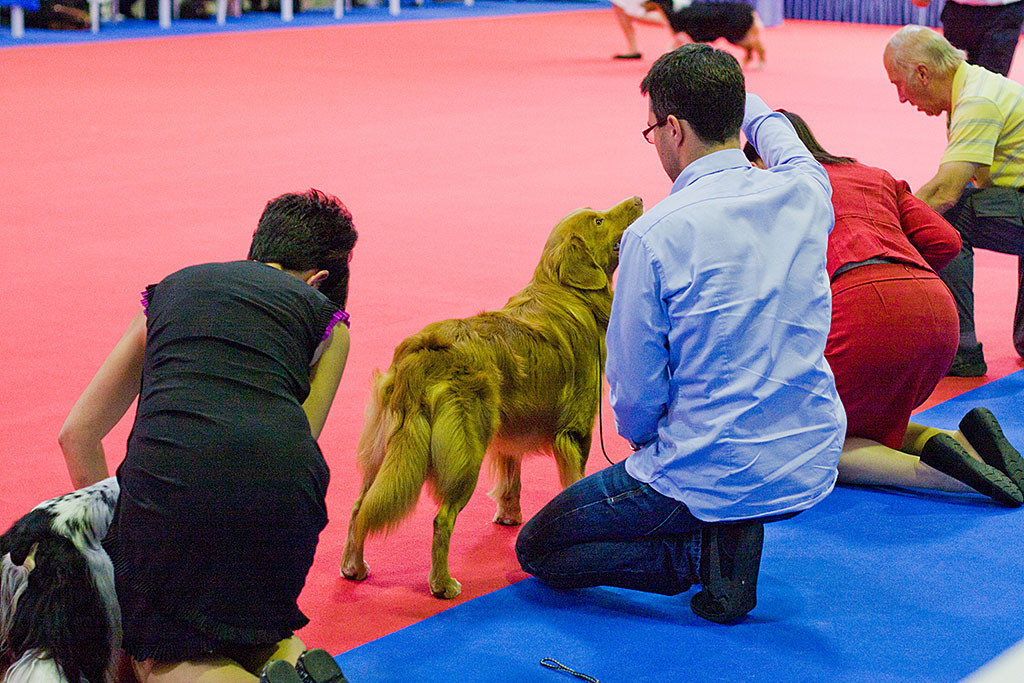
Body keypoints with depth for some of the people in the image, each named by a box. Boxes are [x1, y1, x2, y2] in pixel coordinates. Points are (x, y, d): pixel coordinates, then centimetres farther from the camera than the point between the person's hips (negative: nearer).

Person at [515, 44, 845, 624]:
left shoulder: (654, 235, -19)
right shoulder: (805, 192, -4)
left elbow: (637, 395, -11)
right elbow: (781, 137, 25)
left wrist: (642, 435, 12)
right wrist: (734, 99, 43)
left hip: (708, 479, -5)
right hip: (810, 473, 5)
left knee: (537, 549, 17)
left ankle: (700, 552, -4)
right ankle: (738, 531, 11)